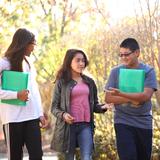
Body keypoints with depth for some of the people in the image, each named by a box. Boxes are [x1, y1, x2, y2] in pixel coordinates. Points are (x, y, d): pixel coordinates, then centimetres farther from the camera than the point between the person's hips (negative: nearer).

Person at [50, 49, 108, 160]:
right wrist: (63, 115, -21)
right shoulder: (62, 82, 0)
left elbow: (94, 105, 15)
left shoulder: (89, 82, 12)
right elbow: (54, 107, -1)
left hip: (85, 125, 2)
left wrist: (102, 108, -8)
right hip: (68, 126, -2)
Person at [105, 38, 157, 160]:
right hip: (123, 122, -1)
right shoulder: (116, 71, 1)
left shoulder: (148, 71, -3)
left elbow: (146, 96, -17)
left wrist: (121, 94, -28)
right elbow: (108, 98, -3)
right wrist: (131, 99, -16)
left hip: (144, 123, 1)